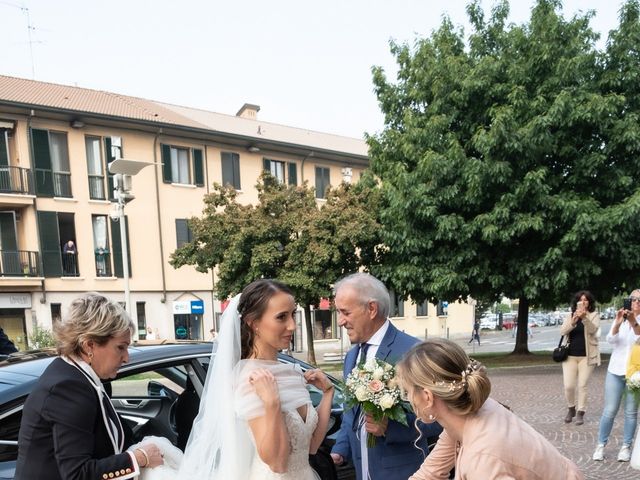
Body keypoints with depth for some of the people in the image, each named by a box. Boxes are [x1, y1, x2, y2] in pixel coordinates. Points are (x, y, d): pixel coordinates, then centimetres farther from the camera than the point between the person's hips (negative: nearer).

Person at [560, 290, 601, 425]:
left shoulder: (594, 315, 0)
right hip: (570, 355, 2)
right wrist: (573, 321, -24)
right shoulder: (570, 315, 7)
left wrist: (584, 318, -36)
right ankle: (571, 409, 21)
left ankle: (580, 413, 13)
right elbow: (562, 331, -6)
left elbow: (593, 329, -18)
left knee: (582, 385, 1)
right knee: (568, 386, -2)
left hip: (586, 356, -2)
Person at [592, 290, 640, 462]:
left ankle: (626, 446, 15)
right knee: (609, 411, 0)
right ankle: (601, 445, 9)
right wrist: (618, 324, -27)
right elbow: (610, 339, -8)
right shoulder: (621, 319, 8)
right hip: (615, 371, 1)